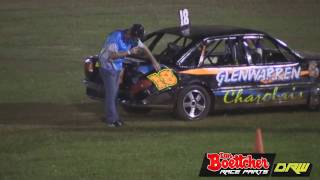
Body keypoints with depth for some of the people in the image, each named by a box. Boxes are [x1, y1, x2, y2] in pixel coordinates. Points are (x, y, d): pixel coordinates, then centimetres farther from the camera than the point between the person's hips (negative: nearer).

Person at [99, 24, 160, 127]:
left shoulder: (133, 38, -2)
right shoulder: (116, 37, -26)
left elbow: (144, 48, 13)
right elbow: (113, 55, -30)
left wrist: (154, 61, 14)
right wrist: (129, 52, -30)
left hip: (118, 67, 8)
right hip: (108, 67, -8)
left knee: (115, 93, 12)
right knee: (111, 93, -7)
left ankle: (114, 117, 20)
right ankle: (111, 120, -2)